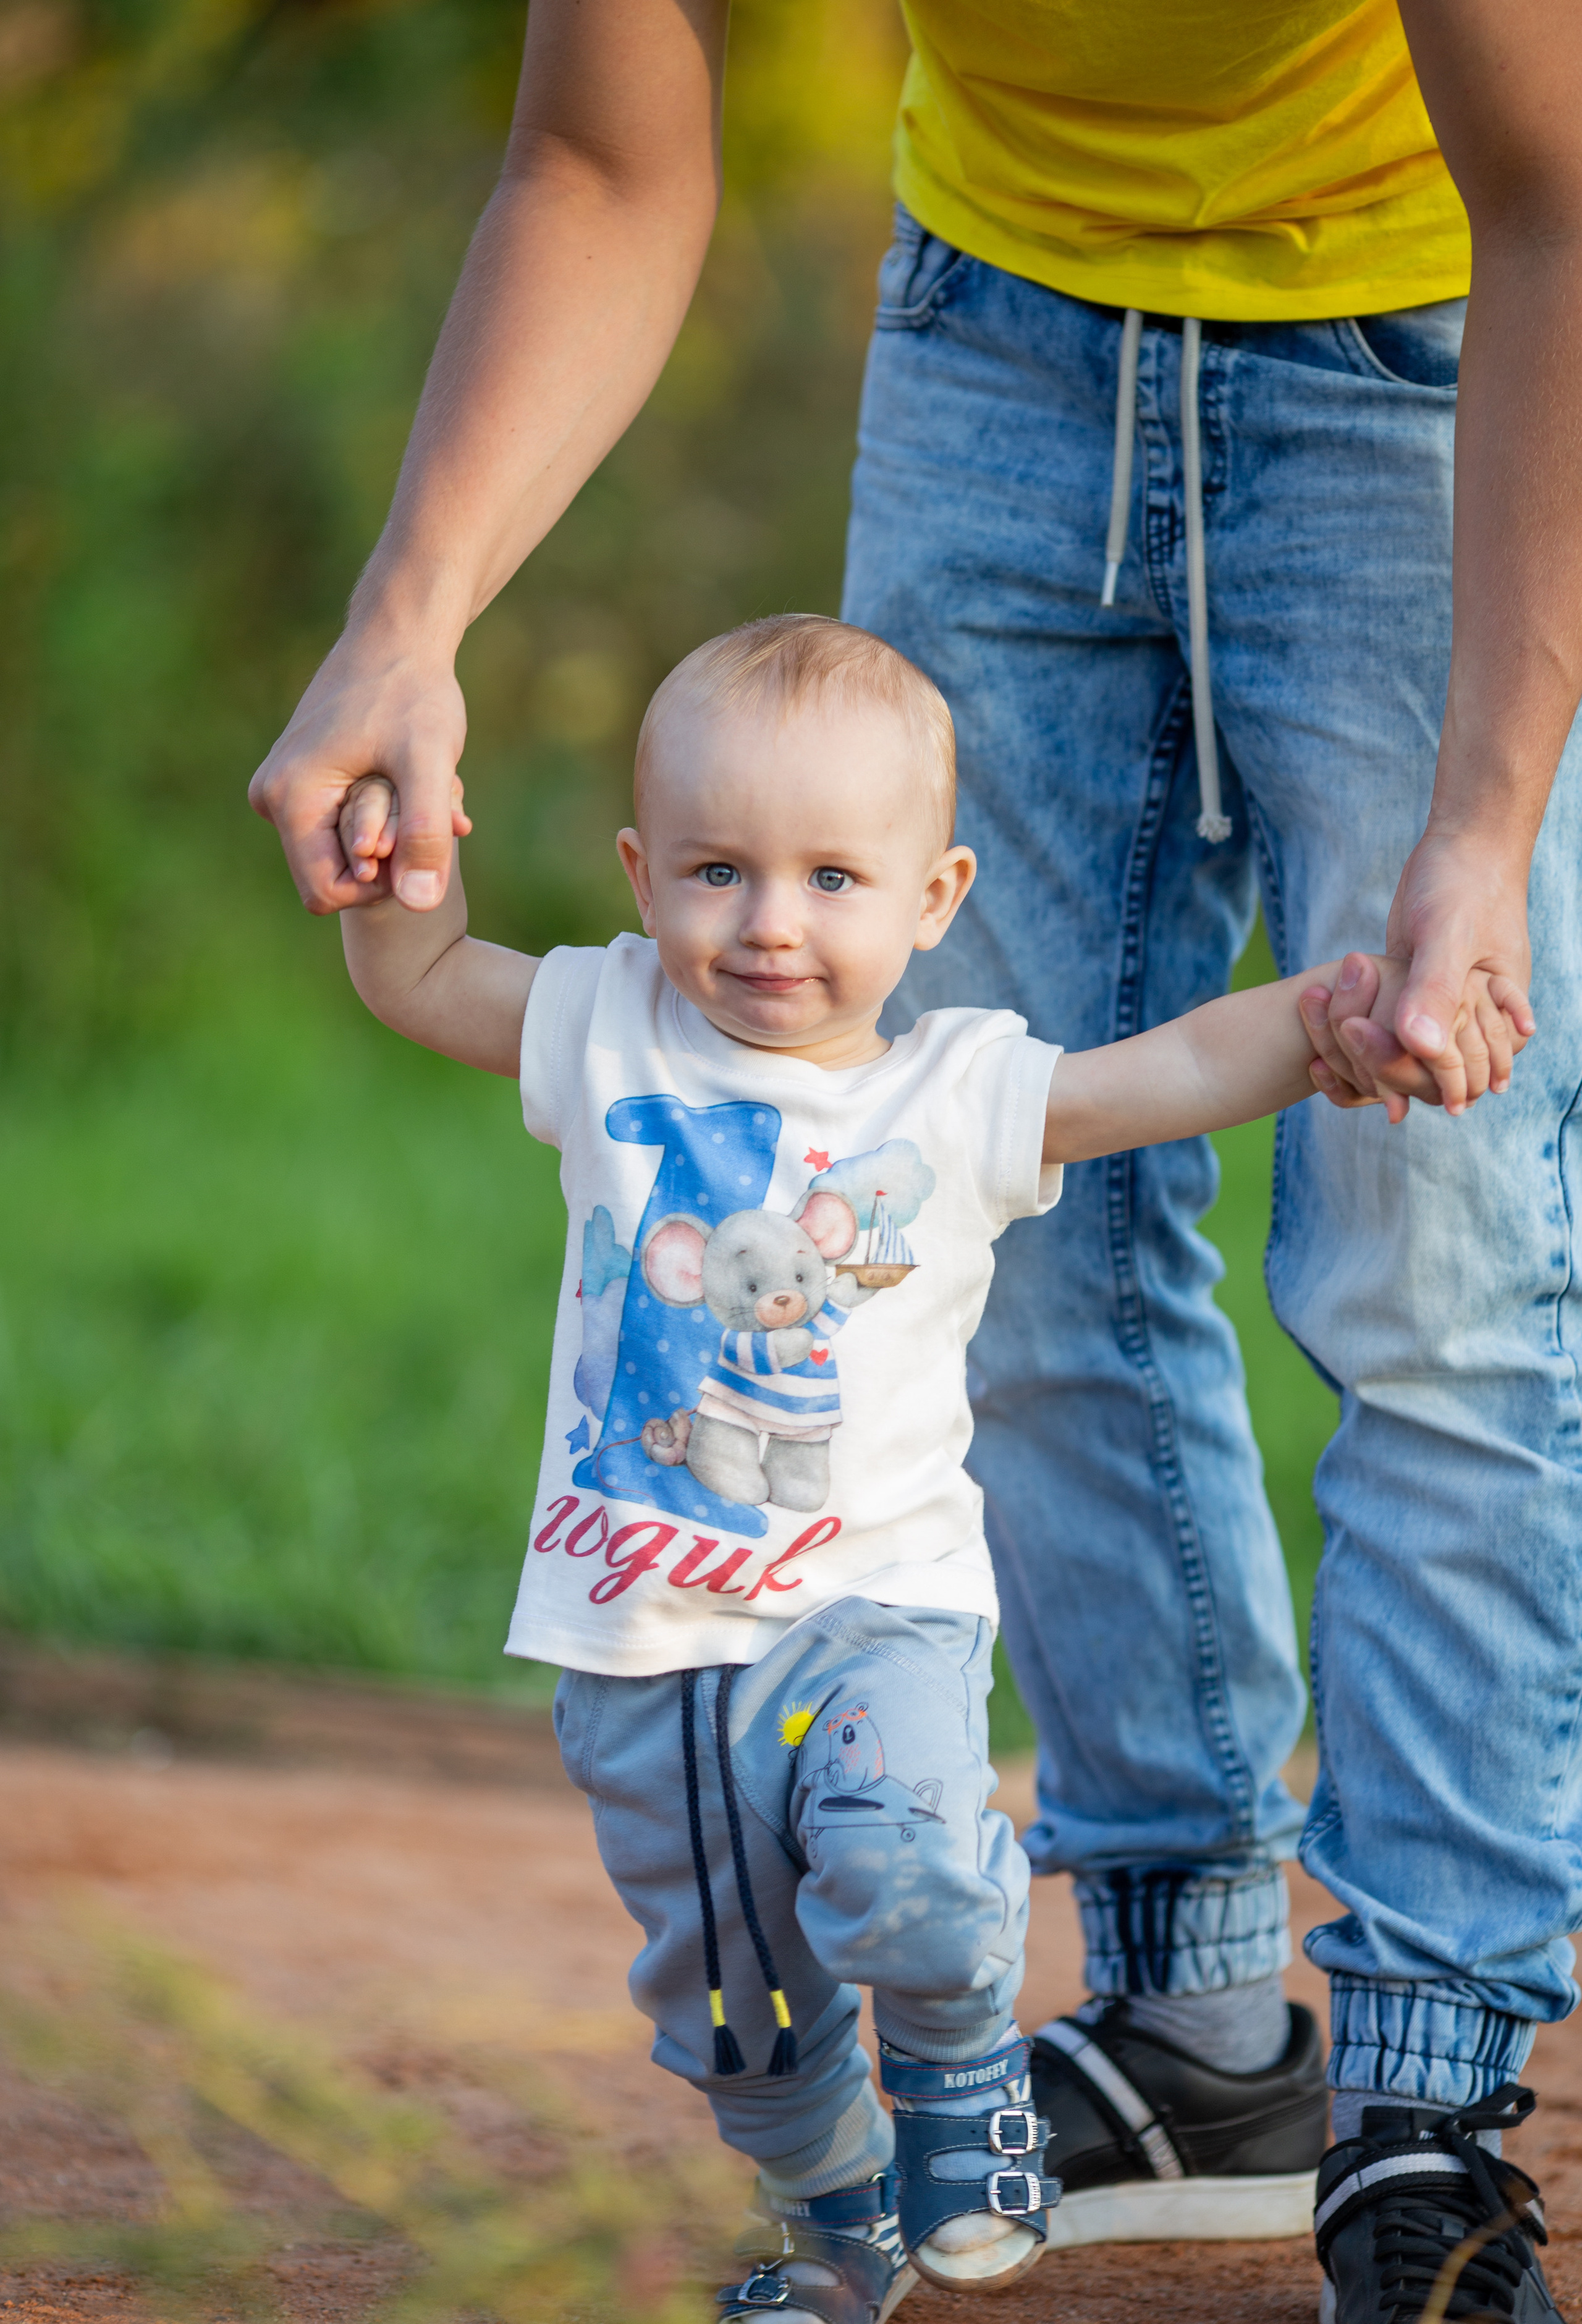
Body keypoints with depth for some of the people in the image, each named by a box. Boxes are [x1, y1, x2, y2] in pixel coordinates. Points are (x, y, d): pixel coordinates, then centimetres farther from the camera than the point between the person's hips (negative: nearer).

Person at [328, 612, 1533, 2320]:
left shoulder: (960, 1094, -3)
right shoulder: (613, 1040, 2)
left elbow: (1185, 1067, -9)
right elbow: (415, 980, 11)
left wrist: (1346, 1008, -26)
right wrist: (395, 877, -10)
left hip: (872, 1602, -3)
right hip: (640, 1641, 3)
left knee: (903, 1869, -30)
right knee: (728, 2002, 13)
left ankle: (965, 2070, 0)